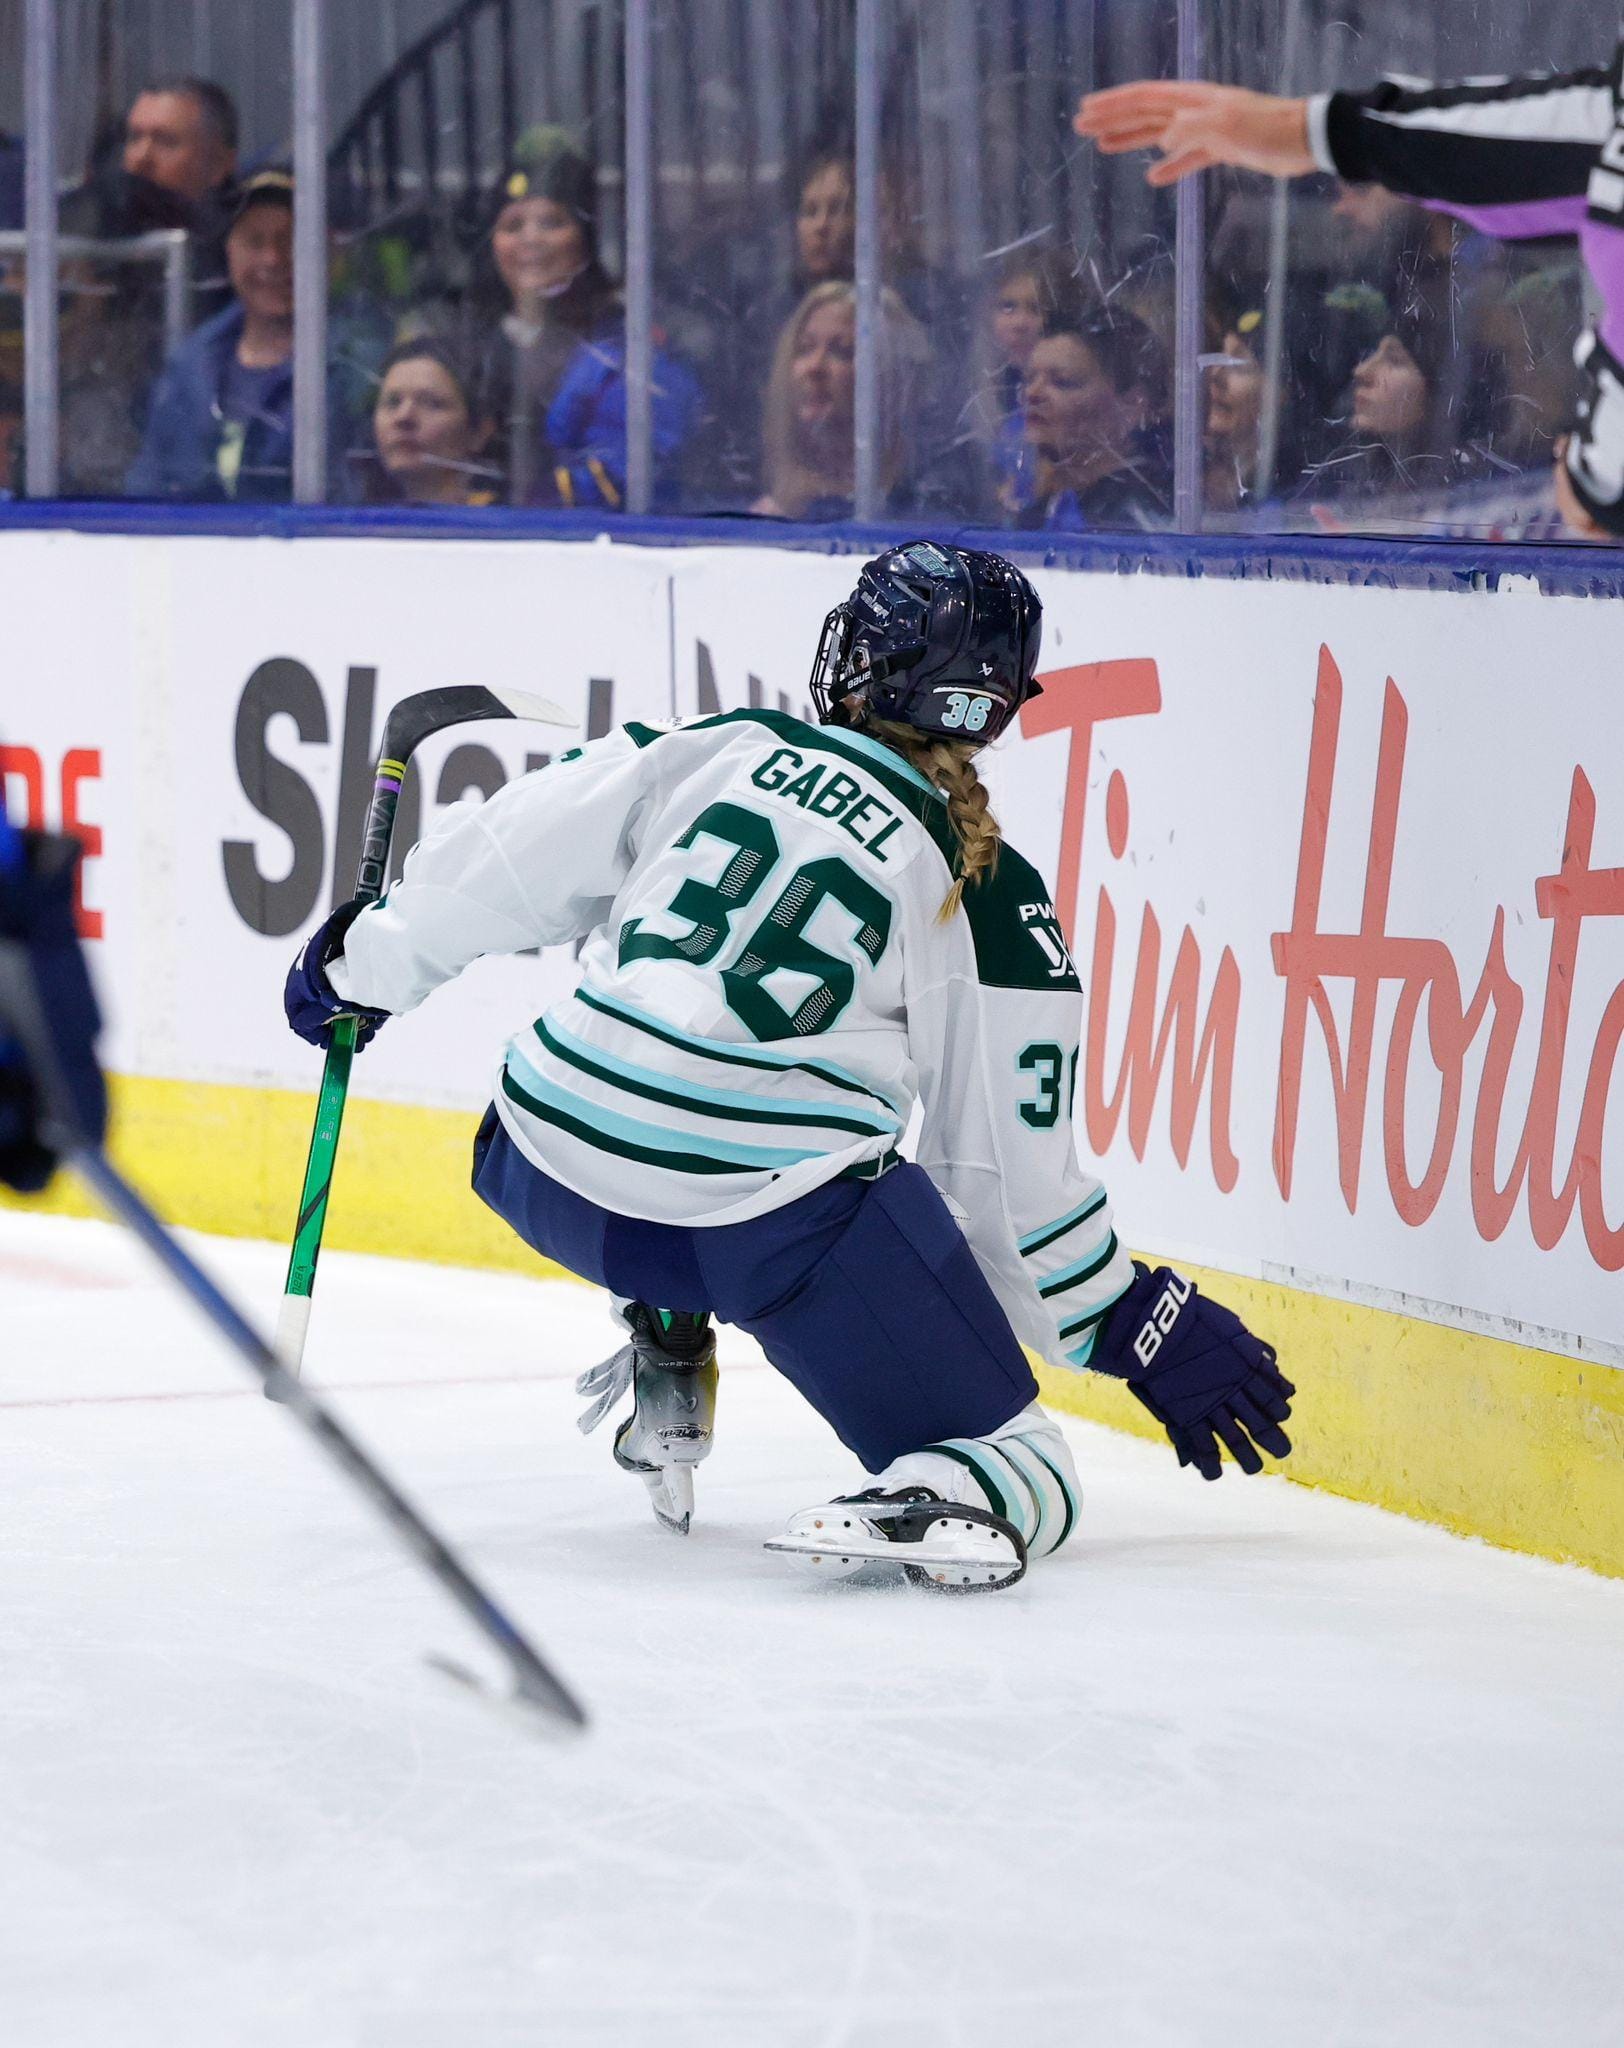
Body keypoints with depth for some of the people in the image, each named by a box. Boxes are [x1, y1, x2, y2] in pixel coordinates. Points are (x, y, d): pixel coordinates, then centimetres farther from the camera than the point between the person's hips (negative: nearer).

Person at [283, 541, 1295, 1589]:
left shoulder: (726, 748, 10)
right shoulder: (996, 905, 3)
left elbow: (507, 859, 13)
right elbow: (1011, 1173, 6)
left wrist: (364, 959, 30)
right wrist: (1137, 1326, 19)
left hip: (547, 1184, 4)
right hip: (774, 1220, -4)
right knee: (1017, 1469, 3)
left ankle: (667, 1359, 33)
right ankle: (933, 1506, -29)